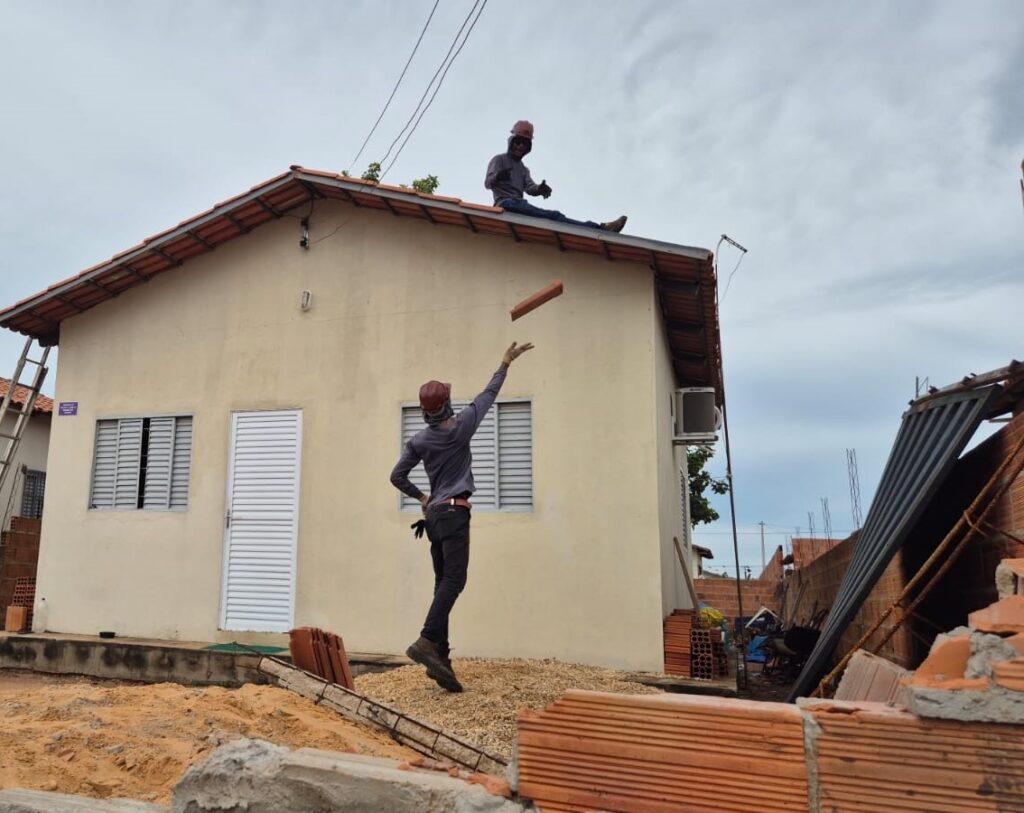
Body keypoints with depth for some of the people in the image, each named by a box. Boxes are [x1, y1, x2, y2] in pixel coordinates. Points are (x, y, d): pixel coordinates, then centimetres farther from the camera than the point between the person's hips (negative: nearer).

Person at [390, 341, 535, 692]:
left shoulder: (418, 441, 6)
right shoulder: (460, 427, -6)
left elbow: (397, 477, 10)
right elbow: (488, 395, 4)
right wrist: (505, 364, 15)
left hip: (434, 515, 6)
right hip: (454, 513, -6)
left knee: (444, 582, 6)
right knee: (453, 579, -14)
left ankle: (441, 656, 3)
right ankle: (426, 641, -30)